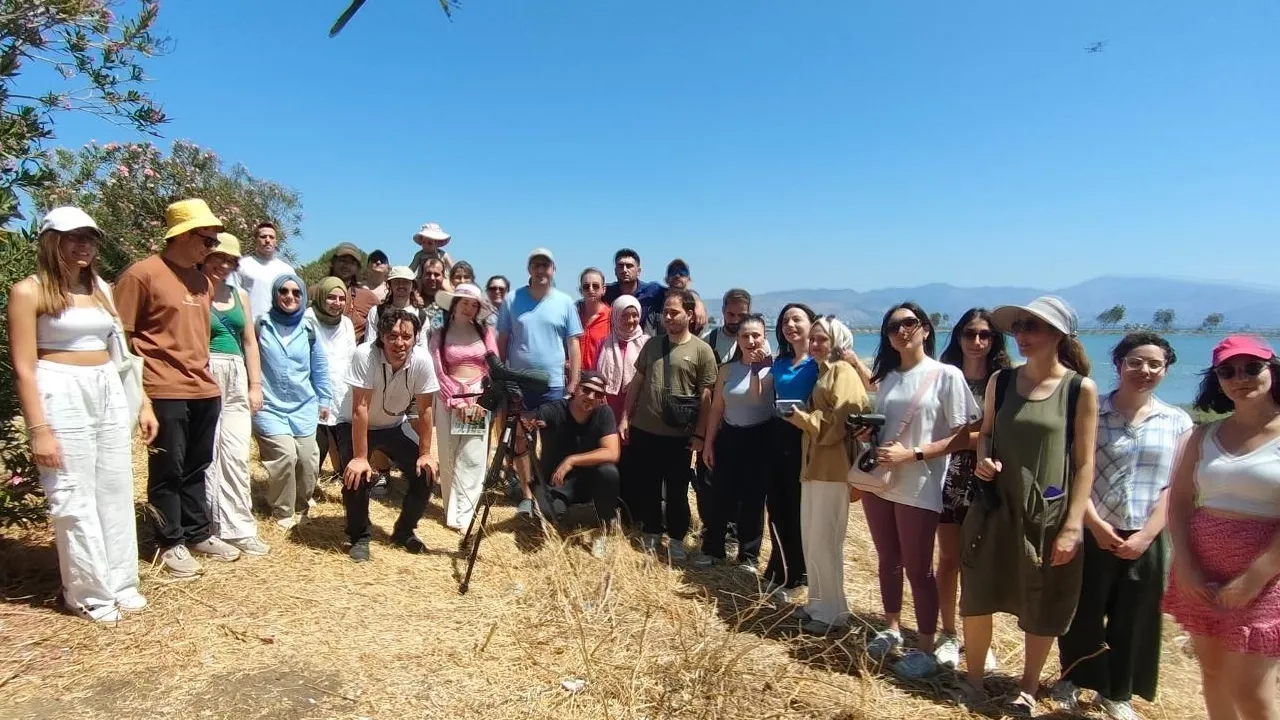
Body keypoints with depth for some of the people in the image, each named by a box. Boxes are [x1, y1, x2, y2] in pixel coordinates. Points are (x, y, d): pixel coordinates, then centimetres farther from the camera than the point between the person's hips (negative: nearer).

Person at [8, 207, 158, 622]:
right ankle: (89, 594, 14)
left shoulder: (100, 288, 11)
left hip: (109, 392, 6)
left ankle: (120, 583, 23)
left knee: (116, 491, 10)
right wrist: (39, 429, -15)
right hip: (61, 396, -6)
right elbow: (23, 368, -10)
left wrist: (143, 403, 10)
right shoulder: (29, 291, -6)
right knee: (74, 499, 1)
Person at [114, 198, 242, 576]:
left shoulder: (201, 280, 14)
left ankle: (198, 534, 26)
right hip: (166, 391, -7)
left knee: (197, 468, 15)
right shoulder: (142, 273, -8)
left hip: (204, 389, 7)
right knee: (168, 470, 4)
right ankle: (171, 543, 16)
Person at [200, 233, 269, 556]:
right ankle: (209, 527, 9)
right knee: (206, 455, -2)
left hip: (236, 378, 5)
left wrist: (255, 385, 13)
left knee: (236, 455, 5)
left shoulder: (239, 295, 16)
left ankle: (238, 527, 11)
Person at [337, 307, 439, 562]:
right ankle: (360, 537, 2)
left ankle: (404, 531, 15)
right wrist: (360, 458, -29)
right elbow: (360, 408, -30)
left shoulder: (422, 360, -24)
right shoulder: (365, 355, -32)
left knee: (425, 474, -9)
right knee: (356, 475, -23)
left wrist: (425, 453, -13)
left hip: (395, 425, 3)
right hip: (356, 425, -3)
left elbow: (425, 409, -15)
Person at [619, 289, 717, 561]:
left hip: (679, 436, -4)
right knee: (646, 487, 13)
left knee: (676, 491, 7)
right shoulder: (651, 345, 8)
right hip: (643, 430, 4)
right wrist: (625, 417, 6)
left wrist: (700, 434, -10)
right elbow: (637, 382, 12)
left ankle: (677, 540, 23)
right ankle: (652, 534, 29)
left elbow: (706, 395, -7)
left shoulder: (702, 350, -6)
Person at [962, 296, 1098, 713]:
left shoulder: (1080, 389, -7)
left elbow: (1084, 463, -7)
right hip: (995, 509, 3)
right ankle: (973, 677, 30)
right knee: (976, 598, 9)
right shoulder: (1000, 381, 2)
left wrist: (1072, 526, -11)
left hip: (1049, 514, -3)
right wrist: (983, 459, -8)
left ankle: (1028, 688, 34)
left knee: (1042, 611, 12)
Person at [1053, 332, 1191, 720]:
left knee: (1134, 621, 11)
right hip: (1094, 533, -2)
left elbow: (1175, 486, -1)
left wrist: (1146, 535, -9)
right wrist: (1095, 524, -14)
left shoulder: (1178, 422, 2)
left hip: (1146, 540, 2)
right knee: (1083, 614, 8)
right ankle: (1071, 679, 30)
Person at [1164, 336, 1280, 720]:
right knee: (1212, 672, 15)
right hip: (1201, 573, 5)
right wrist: (1184, 566, -5)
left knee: (1248, 689, 0)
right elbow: (1179, 501, 6)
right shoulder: (1204, 435, 7)